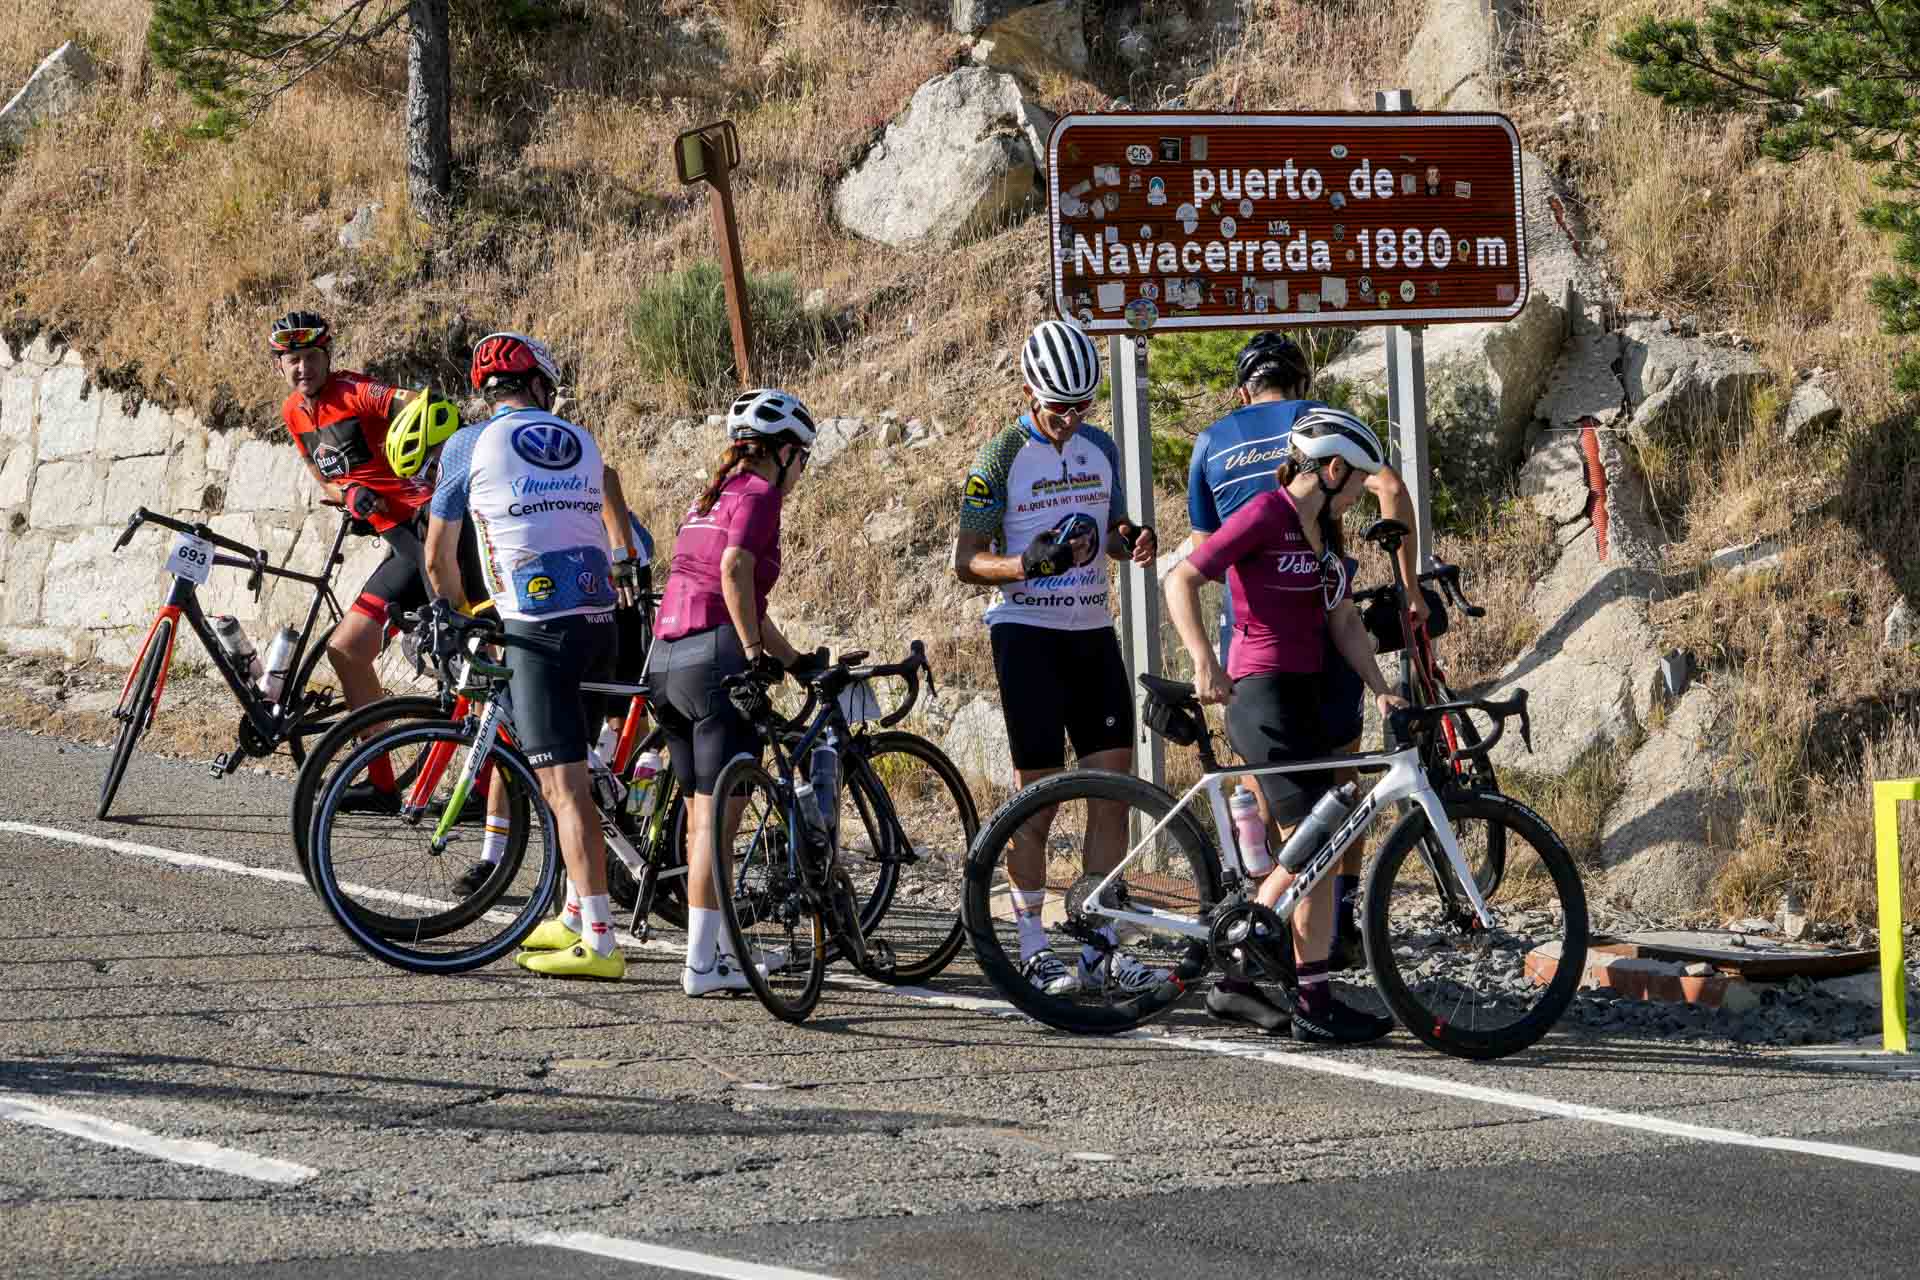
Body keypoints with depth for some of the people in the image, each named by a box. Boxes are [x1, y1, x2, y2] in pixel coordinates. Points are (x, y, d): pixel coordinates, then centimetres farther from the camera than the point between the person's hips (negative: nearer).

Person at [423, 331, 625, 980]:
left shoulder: (469, 446, 2)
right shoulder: (582, 443, 15)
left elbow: (438, 556, 11)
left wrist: (456, 616, 30)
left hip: (537, 630, -5)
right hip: (598, 622, 6)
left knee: (564, 784, -10)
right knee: (571, 775, 19)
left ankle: (599, 943, -15)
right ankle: (576, 917, 25)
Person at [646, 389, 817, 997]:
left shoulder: (710, 497, 23)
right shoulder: (759, 493, -4)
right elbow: (735, 568, -22)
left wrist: (798, 661, 31)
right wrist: (756, 652, -18)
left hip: (666, 661, 9)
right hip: (715, 657, -9)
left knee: (701, 816, 16)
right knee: (718, 817, -5)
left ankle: (722, 948, 25)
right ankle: (702, 962, -6)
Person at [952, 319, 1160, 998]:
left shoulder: (1100, 447, 9)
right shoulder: (1001, 457, -8)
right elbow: (966, 562, -8)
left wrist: (1133, 541, -3)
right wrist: (1028, 565, -26)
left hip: (1092, 630, 5)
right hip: (1026, 630, -5)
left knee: (1113, 788, 0)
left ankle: (1101, 946, 6)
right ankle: (1032, 948, 4)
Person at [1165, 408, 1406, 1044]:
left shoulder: (1323, 531, 15)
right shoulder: (1266, 514, -12)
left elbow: (1343, 620, 12)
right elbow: (1181, 579, -16)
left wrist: (1381, 688, 0)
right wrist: (1204, 662, -26)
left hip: (1300, 698, 10)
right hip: (1262, 698, -10)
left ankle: (1235, 983, 19)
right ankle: (1314, 1003, -8)